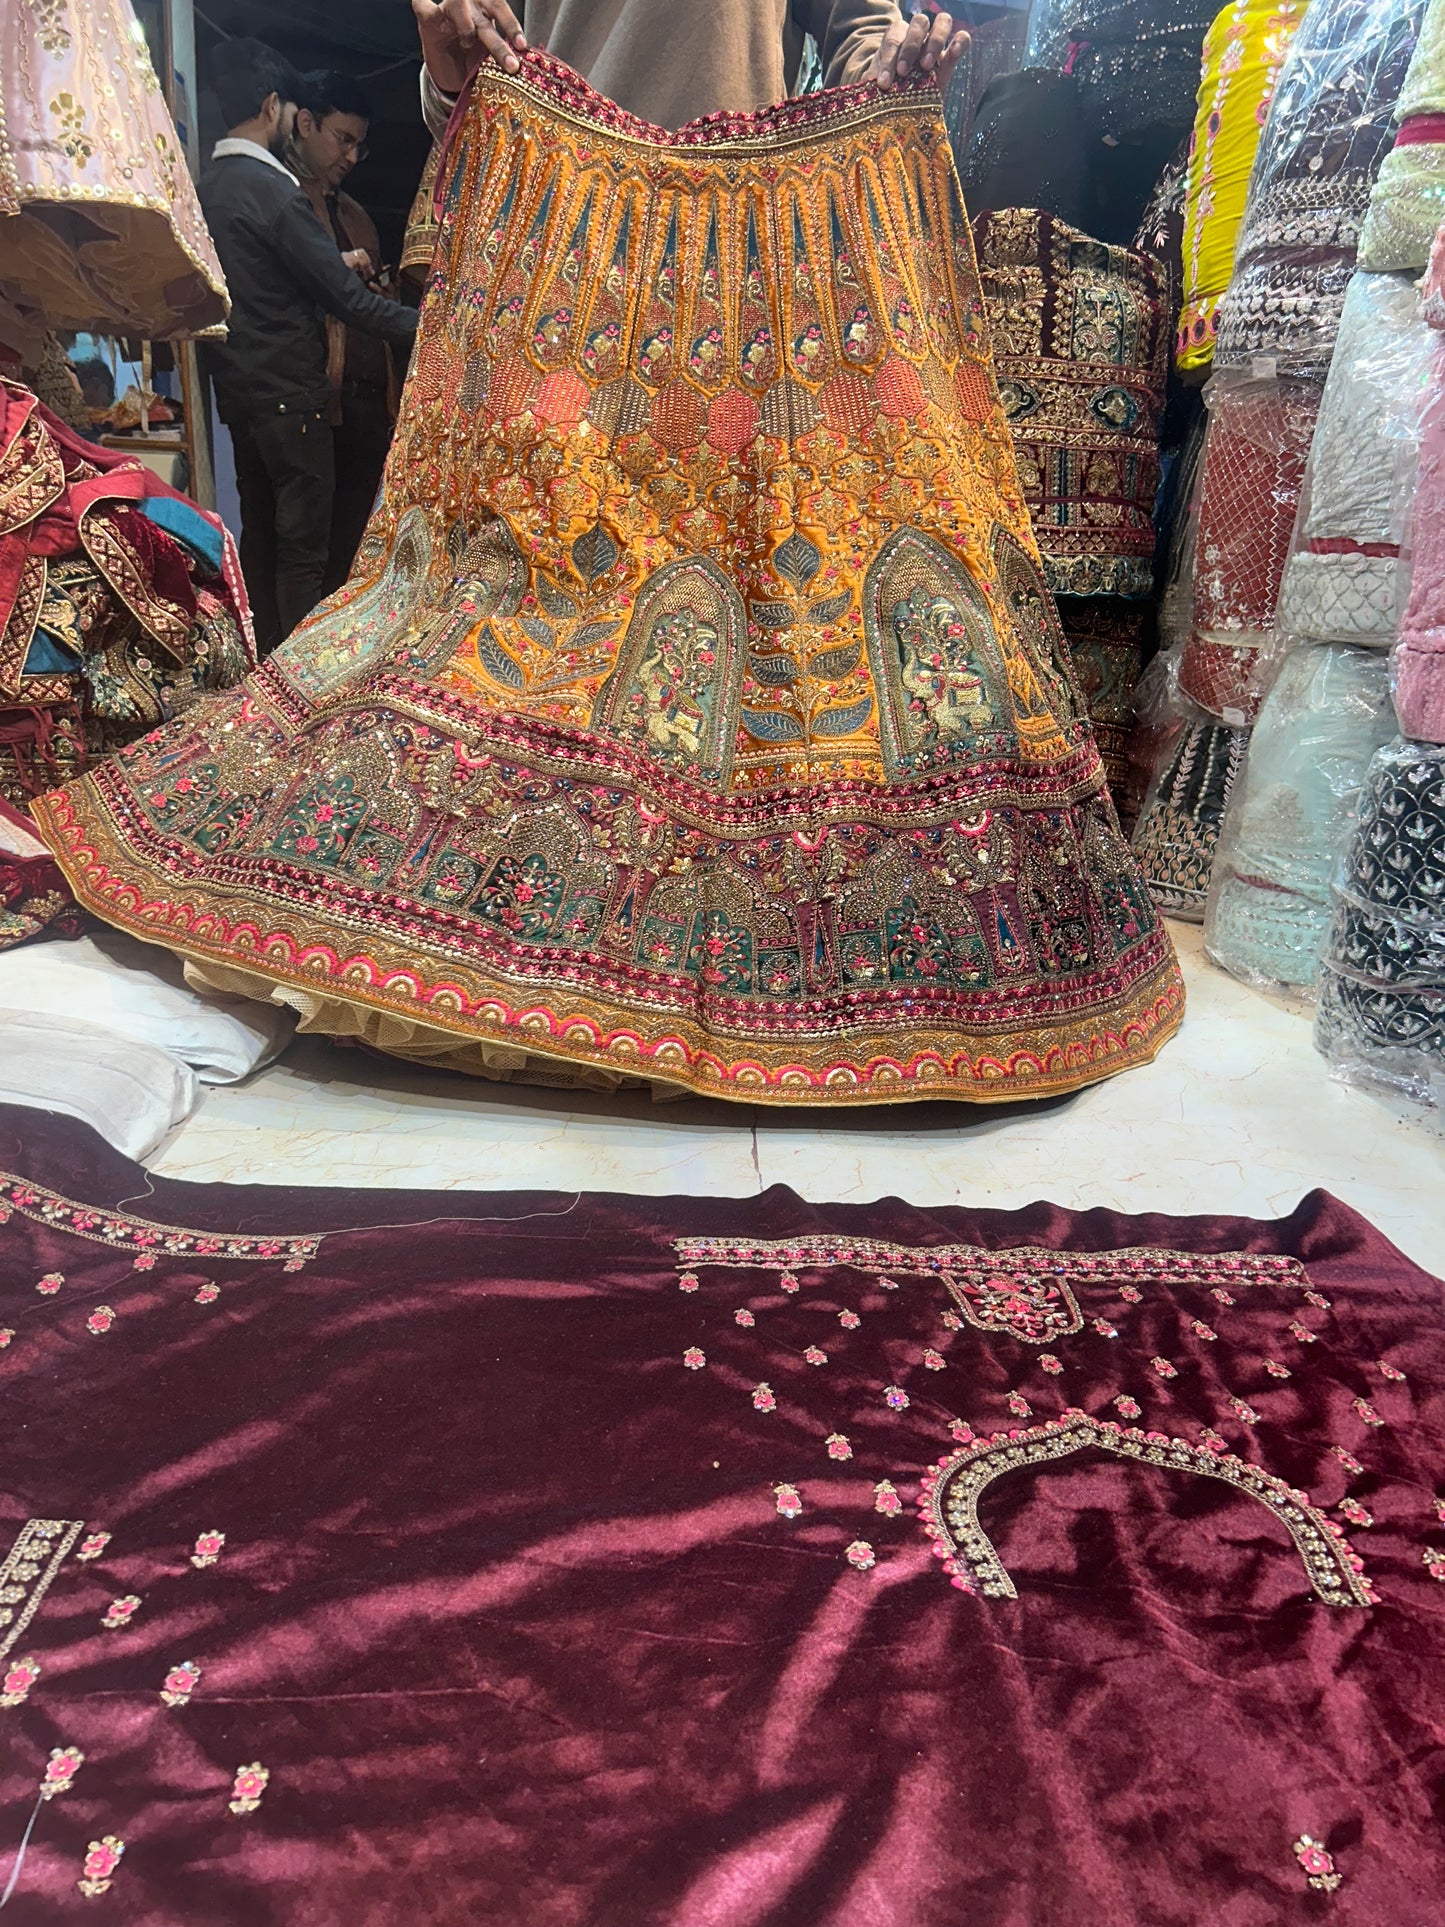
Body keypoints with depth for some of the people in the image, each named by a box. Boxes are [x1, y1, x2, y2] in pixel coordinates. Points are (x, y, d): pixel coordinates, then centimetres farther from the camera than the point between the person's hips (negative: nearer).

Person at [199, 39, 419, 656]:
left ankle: (265, 657, 21)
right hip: (288, 392, -9)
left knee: (259, 532, 14)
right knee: (302, 546, -5)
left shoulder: (207, 188, 11)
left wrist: (336, 263, 27)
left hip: (237, 390, 9)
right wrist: (419, 322, -5)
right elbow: (346, 297, -16)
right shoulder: (273, 189, -15)